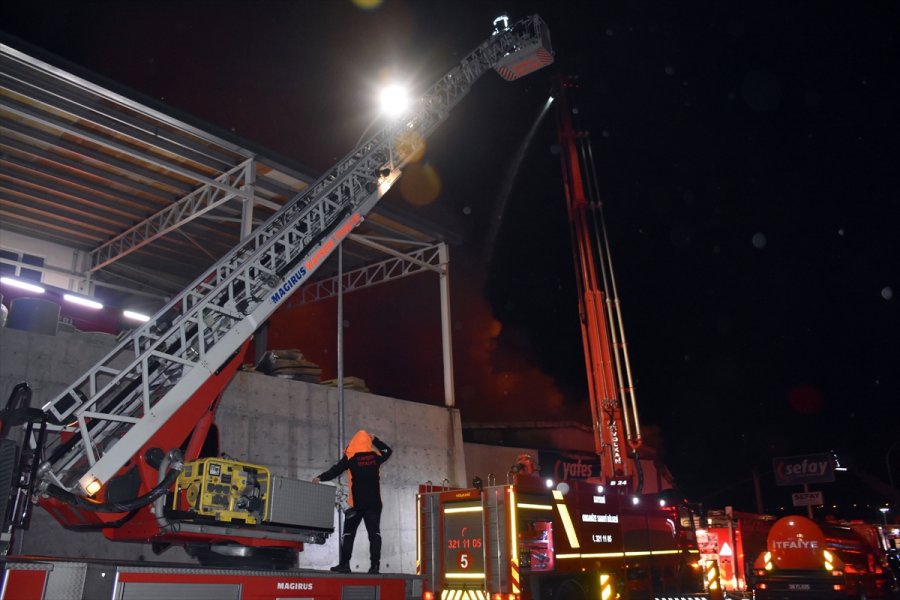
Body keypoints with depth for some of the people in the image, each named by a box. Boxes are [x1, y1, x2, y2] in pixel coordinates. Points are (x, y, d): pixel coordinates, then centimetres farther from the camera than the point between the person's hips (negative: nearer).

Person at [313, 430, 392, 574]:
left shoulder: (350, 457, -4)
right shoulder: (375, 456, 4)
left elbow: (335, 470, -4)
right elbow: (387, 451, 24)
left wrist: (320, 478, 6)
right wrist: (375, 440, 28)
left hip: (357, 503, -2)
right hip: (374, 502, 2)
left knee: (348, 533, 6)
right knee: (374, 532, -1)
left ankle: (345, 564, 1)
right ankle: (375, 564, -9)